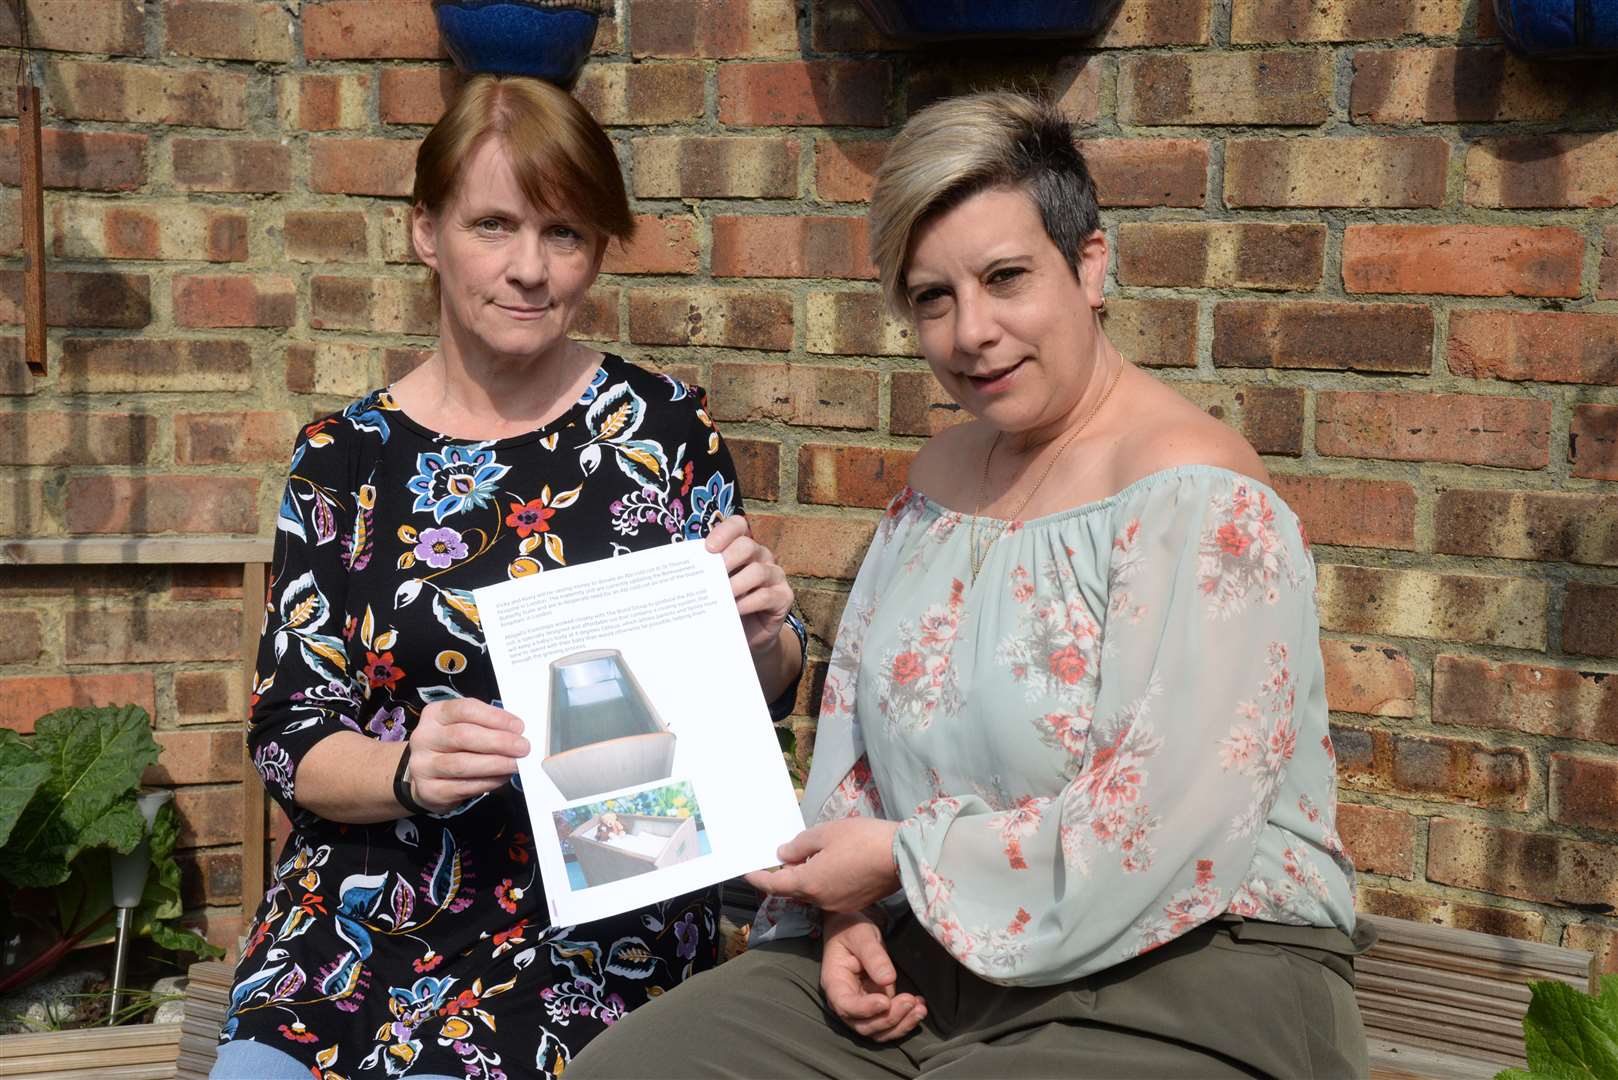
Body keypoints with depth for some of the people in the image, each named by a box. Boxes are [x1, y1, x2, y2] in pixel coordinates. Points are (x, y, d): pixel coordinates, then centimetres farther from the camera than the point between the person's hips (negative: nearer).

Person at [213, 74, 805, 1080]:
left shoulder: (665, 425, 2)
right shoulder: (343, 459, 3)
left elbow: (756, 700, 9)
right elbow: (289, 739, 2)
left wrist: (763, 634, -14)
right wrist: (407, 771, -19)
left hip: (605, 932, -1)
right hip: (364, 923, 2)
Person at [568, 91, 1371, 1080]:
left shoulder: (1197, 498, -15)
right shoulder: (942, 475, 11)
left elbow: (1166, 826, -22)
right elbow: (860, 740, 15)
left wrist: (902, 861, -12)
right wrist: (847, 912, -3)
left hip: (1183, 971, -7)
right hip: (920, 958, 8)